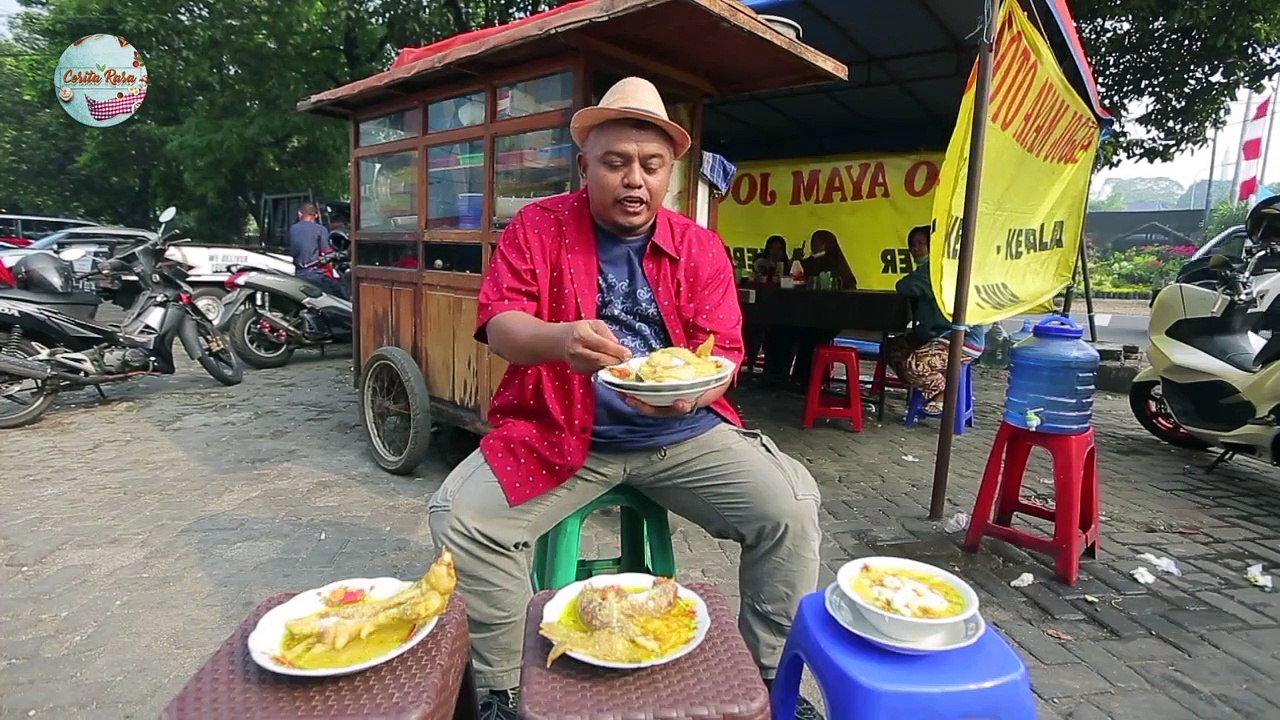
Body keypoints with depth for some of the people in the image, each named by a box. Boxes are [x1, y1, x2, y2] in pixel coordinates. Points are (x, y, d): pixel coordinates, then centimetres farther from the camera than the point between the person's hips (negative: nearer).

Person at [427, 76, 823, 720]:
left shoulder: (701, 248, 5)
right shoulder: (537, 226, 1)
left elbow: (723, 353, 1)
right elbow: (499, 326, -9)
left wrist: (691, 391, -24)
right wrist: (560, 338, -33)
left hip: (684, 433, 2)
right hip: (559, 431, -1)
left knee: (792, 509, -13)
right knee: (461, 517, -21)